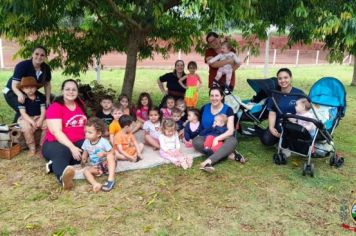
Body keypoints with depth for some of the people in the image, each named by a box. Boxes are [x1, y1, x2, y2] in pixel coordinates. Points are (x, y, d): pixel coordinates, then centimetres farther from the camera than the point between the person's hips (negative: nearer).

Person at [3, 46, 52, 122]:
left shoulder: (46, 68, -14)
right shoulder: (22, 66, -29)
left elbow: (47, 84, -1)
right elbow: (14, 86, -34)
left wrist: (48, 99, -11)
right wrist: (20, 94, -56)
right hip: (12, 92, -6)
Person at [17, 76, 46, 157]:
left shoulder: (41, 96, -1)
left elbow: (43, 111, -6)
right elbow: (23, 113, -13)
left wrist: (40, 121, -23)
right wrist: (32, 122, -27)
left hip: (39, 117, 2)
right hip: (26, 119, -2)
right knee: (27, 128, -35)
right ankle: (32, 148, -15)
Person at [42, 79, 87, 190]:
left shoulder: (80, 104, 10)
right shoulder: (55, 107, -9)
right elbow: (56, 132, -19)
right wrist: (72, 147, -30)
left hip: (78, 142, 5)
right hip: (56, 143, -5)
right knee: (62, 152, -39)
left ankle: (55, 164, -26)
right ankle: (63, 176, -71)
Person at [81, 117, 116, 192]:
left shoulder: (104, 141, -12)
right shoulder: (86, 142, 1)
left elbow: (111, 153, -11)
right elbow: (85, 154, 12)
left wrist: (104, 153, -28)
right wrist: (83, 160, -6)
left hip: (106, 164, -4)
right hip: (95, 167, 4)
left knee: (110, 156, -33)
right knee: (86, 170, -25)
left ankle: (111, 179, -42)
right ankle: (95, 184, -51)